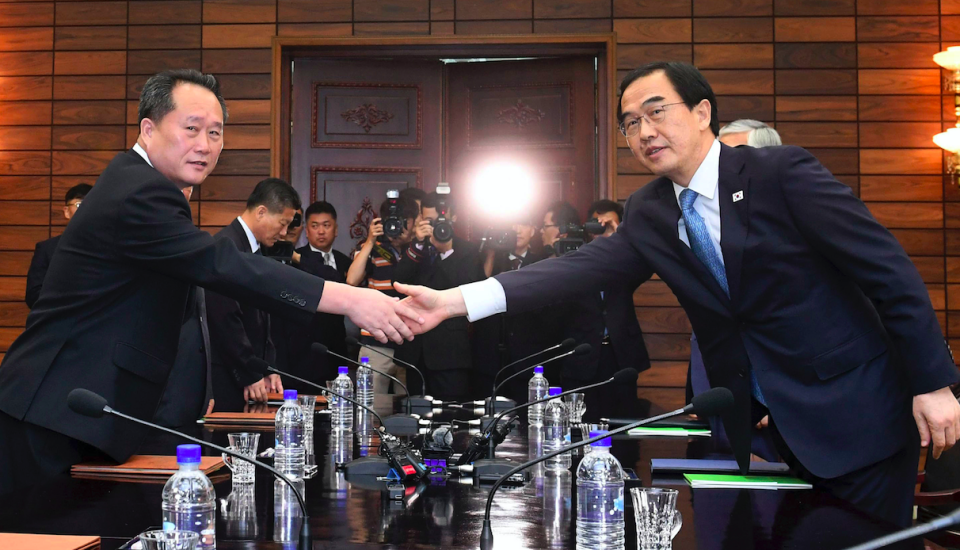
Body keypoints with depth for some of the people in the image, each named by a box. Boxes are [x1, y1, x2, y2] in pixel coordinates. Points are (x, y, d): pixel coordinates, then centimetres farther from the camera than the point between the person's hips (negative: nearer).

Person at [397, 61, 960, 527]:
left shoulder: (782, 172, -14)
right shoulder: (649, 214, 2)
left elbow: (889, 270, -13)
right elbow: (582, 269, -9)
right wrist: (454, 301, -19)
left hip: (854, 414, -5)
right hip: (762, 421, 5)